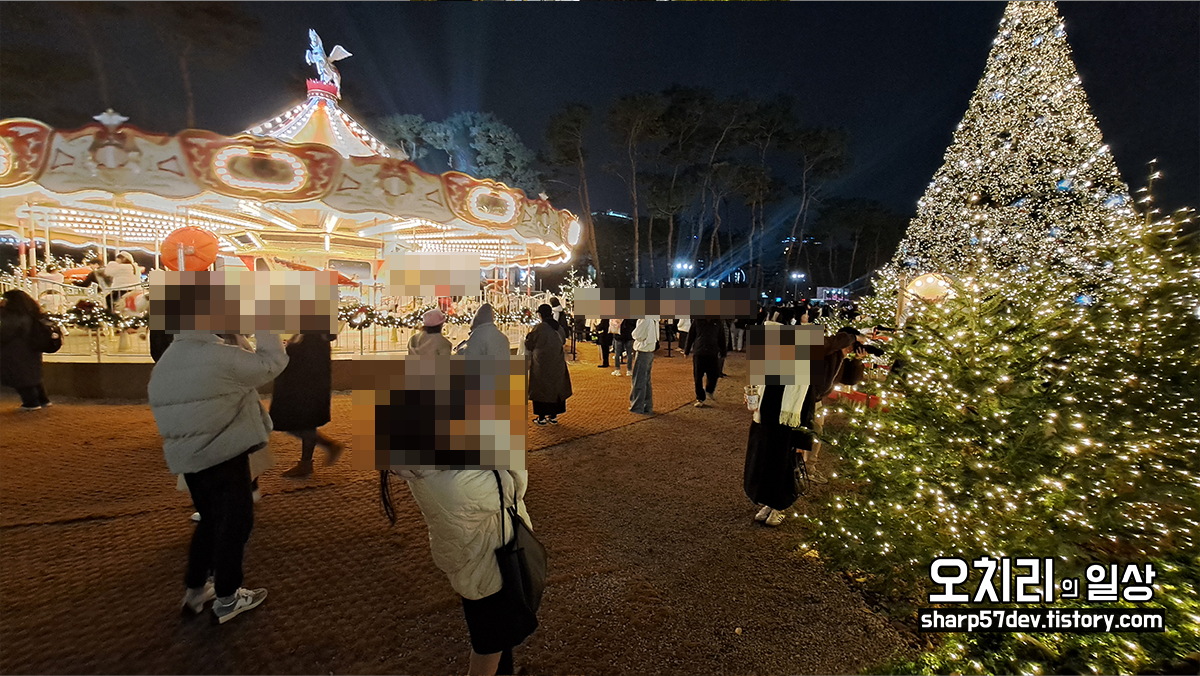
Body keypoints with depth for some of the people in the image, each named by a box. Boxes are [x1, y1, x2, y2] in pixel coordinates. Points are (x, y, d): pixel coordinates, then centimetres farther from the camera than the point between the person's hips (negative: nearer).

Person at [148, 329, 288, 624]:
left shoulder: (163, 363, 7)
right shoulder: (222, 356, -20)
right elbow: (273, 363, -12)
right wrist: (264, 328, -3)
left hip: (187, 457, 8)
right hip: (225, 455, -8)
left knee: (211, 520, 23)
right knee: (235, 522, 6)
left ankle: (194, 589, 33)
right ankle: (227, 599, 17)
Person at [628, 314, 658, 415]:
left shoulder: (645, 320, -20)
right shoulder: (653, 319, 7)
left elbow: (636, 335, -14)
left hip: (643, 353, -9)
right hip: (650, 351, 9)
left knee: (639, 381, 1)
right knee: (646, 381, 16)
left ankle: (637, 407, 8)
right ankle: (647, 407, 23)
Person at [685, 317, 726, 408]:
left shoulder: (717, 323, 6)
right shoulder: (697, 321, 2)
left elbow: (721, 339, 14)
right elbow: (690, 336, 6)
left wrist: (722, 353, 14)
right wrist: (686, 351, 8)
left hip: (713, 354, 1)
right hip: (698, 353, -1)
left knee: (714, 375, 1)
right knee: (698, 378, 4)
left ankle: (710, 391, 32)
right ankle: (700, 399, 18)